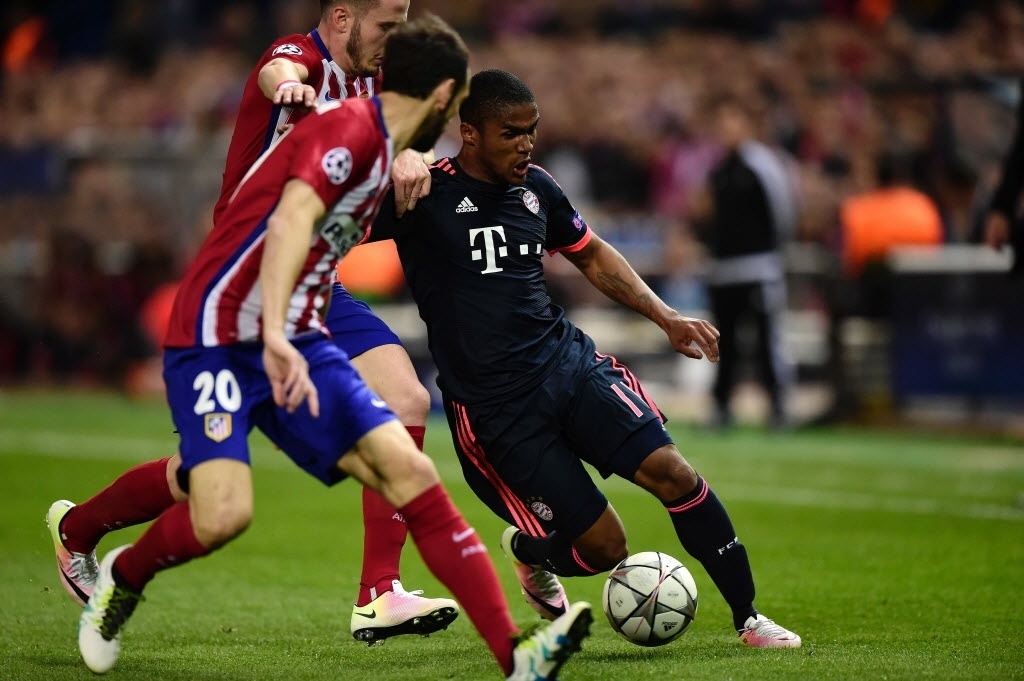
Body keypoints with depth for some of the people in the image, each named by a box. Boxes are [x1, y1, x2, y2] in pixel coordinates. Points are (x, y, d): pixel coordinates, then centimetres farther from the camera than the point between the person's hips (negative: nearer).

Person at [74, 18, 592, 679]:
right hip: (217, 340, -9)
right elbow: (290, 220, -30)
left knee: (409, 471, -10)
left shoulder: (384, 152, 16)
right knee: (225, 515, -24)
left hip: (294, 345, 9)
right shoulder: (350, 129, -14)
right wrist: (274, 337, -42)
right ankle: (123, 577, 10)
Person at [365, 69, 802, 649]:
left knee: (669, 469, -17)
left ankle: (748, 617, -3)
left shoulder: (536, 188, 8)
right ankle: (530, 554, 30)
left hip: (568, 360, 5)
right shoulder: (425, 193, -10)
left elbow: (591, 255, 24)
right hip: (493, 406, -5)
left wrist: (666, 317, 16)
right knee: (604, 546, -6)